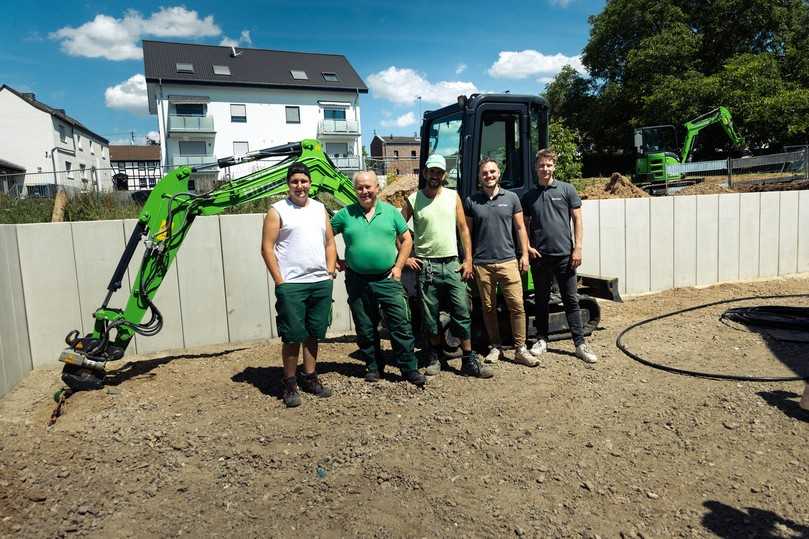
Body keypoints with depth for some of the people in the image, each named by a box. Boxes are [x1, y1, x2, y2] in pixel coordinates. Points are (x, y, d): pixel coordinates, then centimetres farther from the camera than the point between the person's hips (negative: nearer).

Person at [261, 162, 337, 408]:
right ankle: (290, 383, 13)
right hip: (291, 285, -5)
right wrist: (280, 282, -11)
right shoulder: (277, 211, -2)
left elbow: (330, 243, 17)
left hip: (321, 283, 5)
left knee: (313, 334, 13)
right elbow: (267, 248, -6)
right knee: (293, 337, -1)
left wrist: (330, 270, 6)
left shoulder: (319, 209, 14)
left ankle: (310, 377, 25)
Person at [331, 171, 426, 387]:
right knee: (365, 329, 10)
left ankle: (410, 369, 8)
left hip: (387, 278, -1)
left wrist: (398, 267, 0)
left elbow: (406, 240, 8)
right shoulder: (345, 214, 3)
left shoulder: (390, 211, 4)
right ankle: (373, 367, 27)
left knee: (401, 324, -3)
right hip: (357, 281, 1)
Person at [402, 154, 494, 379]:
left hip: (452, 264, 1)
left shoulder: (453, 196, 6)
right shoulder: (413, 200, 2)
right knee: (430, 315, 6)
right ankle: (435, 357, 22)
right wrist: (405, 257, 0)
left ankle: (469, 361, 7)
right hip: (426, 265, -1)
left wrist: (468, 260, 1)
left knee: (462, 313, -1)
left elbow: (463, 229, 7)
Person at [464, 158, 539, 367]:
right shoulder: (471, 201, 5)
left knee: (517, 305, -4)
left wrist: (525, 254, 3)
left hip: (508, 261, 0)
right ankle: (495, 347, 21)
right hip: (481, 264, 0)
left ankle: (520, 349, 5)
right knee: (489, 307, 8)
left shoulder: (511, 198, 7)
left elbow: (520, 228, 9)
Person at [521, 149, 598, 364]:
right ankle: (541, 339, 23)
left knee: (571, 300, 2)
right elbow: (525, 226, 13)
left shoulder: (567, 189, 3)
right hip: (539, 257, 2)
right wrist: (527, 247, -3)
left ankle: (580, 344, 8)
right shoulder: (529, 196, 9)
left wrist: (577, 248, -5)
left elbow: (577, 220, 2)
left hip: (564, 255, -2)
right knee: (541, 300, 11)